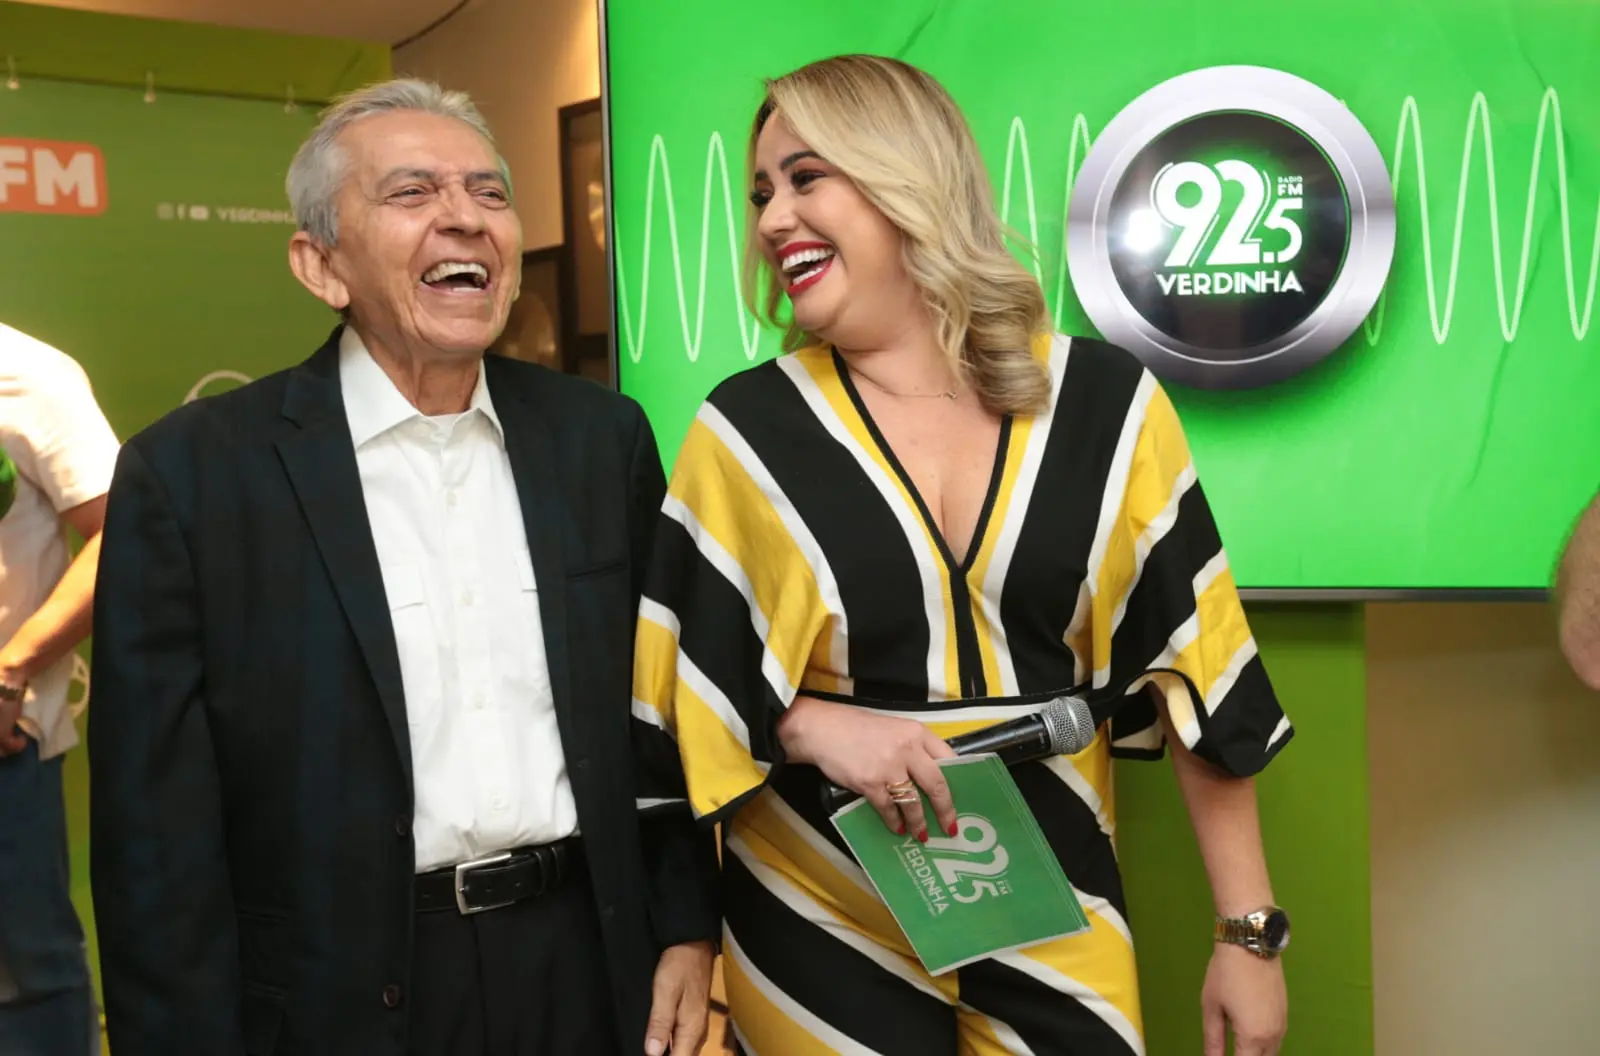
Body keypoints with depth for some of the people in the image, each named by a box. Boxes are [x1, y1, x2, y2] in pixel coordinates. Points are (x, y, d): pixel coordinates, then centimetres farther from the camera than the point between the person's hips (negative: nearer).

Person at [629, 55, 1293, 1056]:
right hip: (824, 929, 0)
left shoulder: (1103, 400, -5)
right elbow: (682, 686, -1)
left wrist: (1248, 930, -1)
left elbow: (1194, 668, -2)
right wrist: (815, 727, -21)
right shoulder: (750, 428, -6)